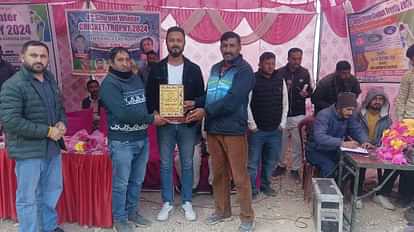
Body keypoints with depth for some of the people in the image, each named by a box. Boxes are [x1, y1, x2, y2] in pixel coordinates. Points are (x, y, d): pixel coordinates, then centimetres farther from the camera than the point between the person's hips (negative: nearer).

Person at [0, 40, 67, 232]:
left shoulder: (50, 80, 9)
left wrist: (61, 123, -5)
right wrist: (47, 131, -21)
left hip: (52, 147, 8)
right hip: (28, 150, -7)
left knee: (53, 191, 20)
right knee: (28, 198, 6)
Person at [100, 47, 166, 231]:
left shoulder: (137, 79, 11)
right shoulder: (109, 84, -11)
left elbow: (148, 101, 20)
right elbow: (123, 113, -21)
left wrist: (155, 113, -1)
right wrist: (151, 119, -17)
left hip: (142, 139, 6)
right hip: (121, 142, -6)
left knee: (137, 181, 16)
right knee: (121, 183, 5)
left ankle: (132, 212, 32)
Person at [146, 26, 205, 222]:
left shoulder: (194, 69, 1)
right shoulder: (157, 69, 3)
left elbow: (202, 96, 3)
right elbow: (149, 95, 4)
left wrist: (194, 104, -18)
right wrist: (154, 113, -12)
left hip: (187, 124, 0)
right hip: (164, 124, 1)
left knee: (187, 164, 9)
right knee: (165, 164, 9)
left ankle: (187, 202, 24)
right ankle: (167, 202, 24)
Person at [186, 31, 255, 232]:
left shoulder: (244, 70, -9)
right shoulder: (215, 68, 15)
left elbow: (233, 100, -19)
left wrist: (205, 112, -16)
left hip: (234, 130, -6)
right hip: (213, 129, 6)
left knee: (239, 176, 1)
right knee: (218, 173, 15)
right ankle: (222, 210, 30)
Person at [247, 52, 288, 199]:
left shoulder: (280, 80, 7)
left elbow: (285, 103, 13)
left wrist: (282, 123, 6)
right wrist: (252, 124, -10)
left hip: (275, 130, 4)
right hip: (257, 130, -4)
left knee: (271, 160, 13)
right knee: (253, 161, 2)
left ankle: (265, 185, 30)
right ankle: (252, 189, 15)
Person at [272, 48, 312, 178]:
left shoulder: (304, 73, 2)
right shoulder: (280, 72, -4)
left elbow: (310, 90, 11)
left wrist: (306, 93, -11)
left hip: (299, 114, 1)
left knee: (297, 143, 4)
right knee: (281, 142, 9)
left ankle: (295, 168, 18)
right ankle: (281, 165, 28)